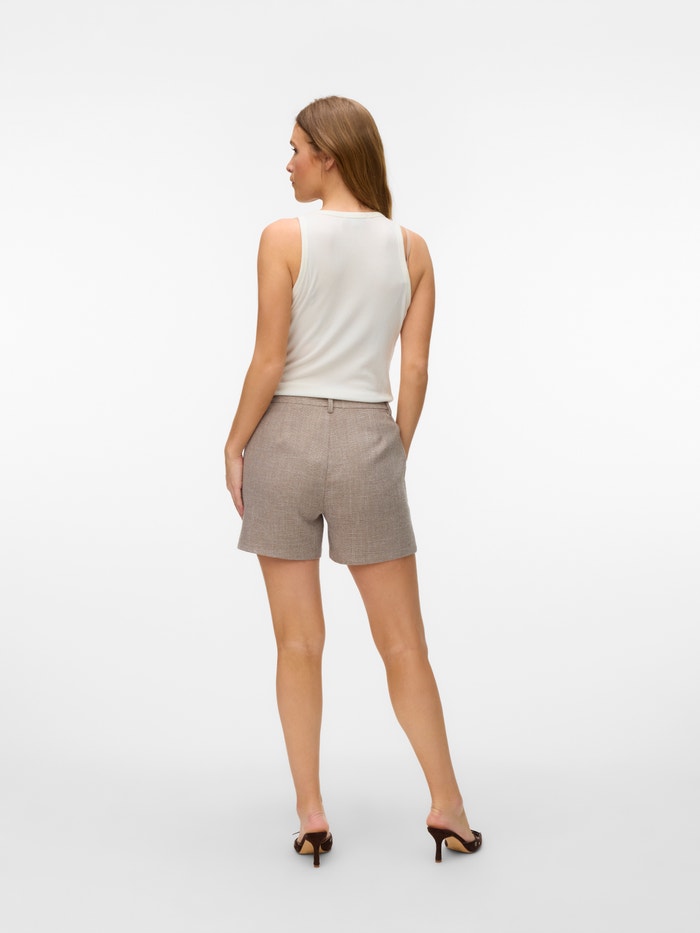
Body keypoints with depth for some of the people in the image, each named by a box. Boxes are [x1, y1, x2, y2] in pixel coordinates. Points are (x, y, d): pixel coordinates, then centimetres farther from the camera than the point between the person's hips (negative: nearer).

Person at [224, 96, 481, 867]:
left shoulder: (284, 237, -7)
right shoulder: (411, 248, 4)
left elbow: (270, 361, -10)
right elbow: (416, 369, 3)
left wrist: (235, 445, 1)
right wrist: (396, 454, 12)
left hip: (288, 436, -2)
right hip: (369, 438, 2)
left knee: (299, 641, 7)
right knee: (402, 641, 11)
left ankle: (311, 814, 14)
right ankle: (447, 805, 17)